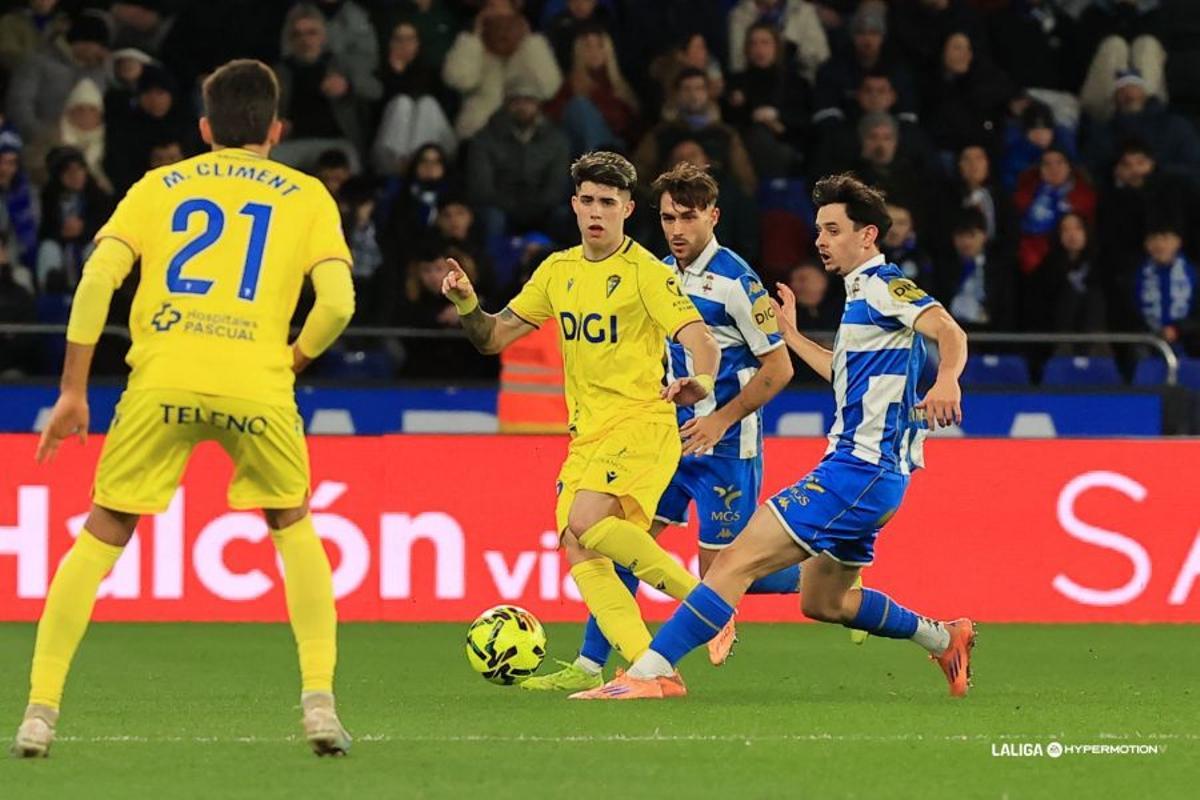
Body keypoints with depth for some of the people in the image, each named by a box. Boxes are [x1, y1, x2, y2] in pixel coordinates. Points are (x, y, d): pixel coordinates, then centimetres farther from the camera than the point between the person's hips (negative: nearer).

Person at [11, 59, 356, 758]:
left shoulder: (158, 188, 19)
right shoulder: (306, 196, 16)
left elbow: (97, 281, 6)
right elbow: (338, 303, 2)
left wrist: (74, 391, 8)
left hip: (161, 382, 0)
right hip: (257, 382, 0)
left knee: (102, 537, 13)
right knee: (295, 529, 22)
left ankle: (41, 710, 6)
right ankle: (320, 701, 9)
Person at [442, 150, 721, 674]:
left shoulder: (645, 272, -7)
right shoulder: (558, 271, 13)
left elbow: (701, 342, -17)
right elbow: (494, 337, 16)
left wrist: (700, 383, -39)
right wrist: (466, 305, -5)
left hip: (641, 424, -7)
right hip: (586, 434, 7)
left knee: (587, 522, -27)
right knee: (579, 555, -8)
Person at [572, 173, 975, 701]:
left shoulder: (882, 286, -10)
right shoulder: (862, 291, 20)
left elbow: (950, 332, -26)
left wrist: (946, 380, -45)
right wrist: (792, 336, 36)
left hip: (859, 471, -11)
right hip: (864, 470, 11)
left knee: (737, 562, -18)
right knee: (823, 601, 23)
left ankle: (651, 670, -26)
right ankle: (944, 639, 33)